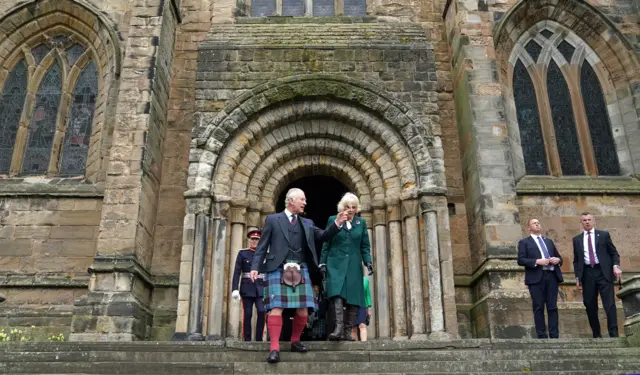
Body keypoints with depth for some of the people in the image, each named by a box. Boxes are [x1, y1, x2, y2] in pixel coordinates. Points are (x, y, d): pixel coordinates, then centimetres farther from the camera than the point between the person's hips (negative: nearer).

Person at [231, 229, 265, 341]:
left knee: (262, 312, -14)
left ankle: (259, 338, -6)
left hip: (261, 288, 1)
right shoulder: (242, 253, 4)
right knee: (248, 314, -2)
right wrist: (235, 289, -11)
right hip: (247, 288, -1)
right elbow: (237, 272, -2)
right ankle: (247, 340, 5)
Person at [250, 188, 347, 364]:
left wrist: (337, 223, -3)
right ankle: (274, 347, -11)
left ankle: (295, 341, 21)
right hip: (278, 270, -4)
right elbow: (262, 246, 3)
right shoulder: (272, 219, 7)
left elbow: (324, 236, 13)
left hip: (300, 270, 4)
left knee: (303, 310, 1)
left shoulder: (307, 223, 19)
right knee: (277, 308, -12)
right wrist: (255, 267, -7)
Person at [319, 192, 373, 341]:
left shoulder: (361, 222, 13)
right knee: (336, 294, -19)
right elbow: (326, 244, 8)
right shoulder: (333, 220, 8)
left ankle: (348, 331, 4)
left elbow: (365, 246, 13)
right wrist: (323, 263, 2)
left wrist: (368, 261, -3)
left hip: (354, 266, 2)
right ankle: (338, 327, -27)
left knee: (352, 298, -2)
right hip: (336, 264, -2)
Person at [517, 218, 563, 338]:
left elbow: (559, 257, 24)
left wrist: (558, 259, 1)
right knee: (539, 308, -2)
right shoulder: (524, 242, 7)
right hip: (536, 278, -4)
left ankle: (554, 336, 5)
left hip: (552, 276, 4)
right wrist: (537, 261, -16)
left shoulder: (549, 241, 23)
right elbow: (521, 260, -5)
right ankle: (541, 336, 1)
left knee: (552, 307, 3)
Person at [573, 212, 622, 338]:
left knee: (609, 304, -8)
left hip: (603, 272, -2)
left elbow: (614, 253, 6)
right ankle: (596, 334, 14)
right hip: (587, 274, 3)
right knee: (590, 305, 4)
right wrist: (577, 276, 5)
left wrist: (616, 266, -12)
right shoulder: (577, 239, 13)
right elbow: (576, 260, 14)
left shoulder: (604, 235, 8)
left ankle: (614, 334, -5)